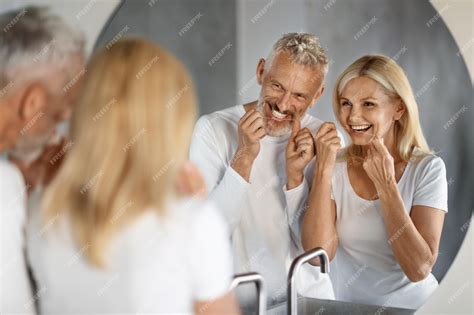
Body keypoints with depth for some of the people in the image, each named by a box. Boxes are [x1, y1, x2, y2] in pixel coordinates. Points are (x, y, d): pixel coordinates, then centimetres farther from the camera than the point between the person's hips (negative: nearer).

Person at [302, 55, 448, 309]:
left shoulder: (427, 169, -6)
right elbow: (318, 255, -12)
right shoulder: (336, 166, 0)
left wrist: (385, 184, -16)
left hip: (410, 305, -1)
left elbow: (419, 269, -14)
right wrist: (324, 169, -15)